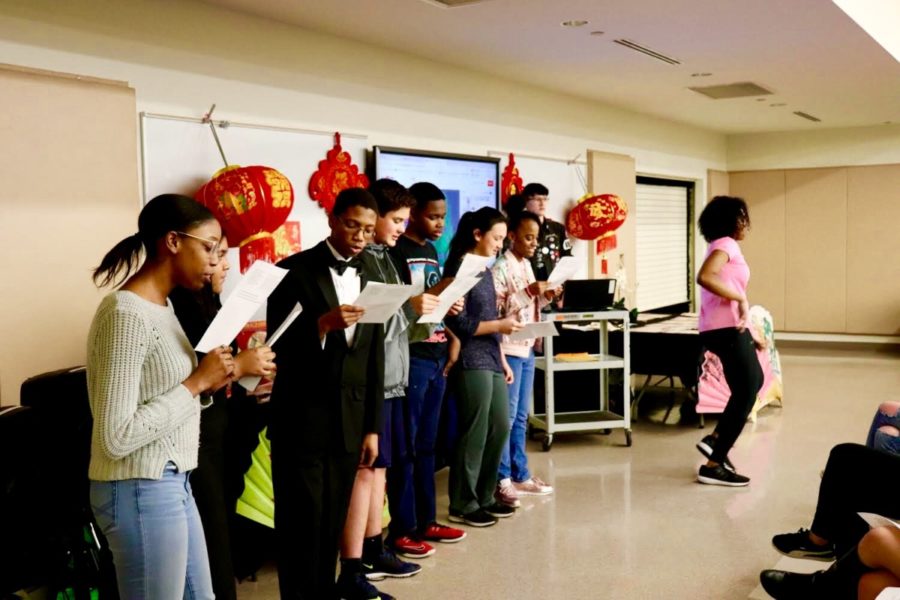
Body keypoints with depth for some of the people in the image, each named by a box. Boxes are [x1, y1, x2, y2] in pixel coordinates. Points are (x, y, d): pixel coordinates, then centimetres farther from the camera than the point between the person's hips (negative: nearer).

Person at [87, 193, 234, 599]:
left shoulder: (161, 306, 8)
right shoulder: (128, 315, -21)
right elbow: (116, 437, -25)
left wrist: (207, 384, -4)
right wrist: (197, 382, -20)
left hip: (172, 483, 9)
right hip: (141, 491, -9)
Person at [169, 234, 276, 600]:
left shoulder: (207, 303, 11)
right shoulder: (175, 308, -17)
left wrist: (252, 371, 0)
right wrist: (236, 367, -18)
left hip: (220, 436, 9)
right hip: (195, 444, -9)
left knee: (221, 537, 16)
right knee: (211, 551, -1)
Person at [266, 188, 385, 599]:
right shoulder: (294, 271, -3)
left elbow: (375, 360, 11)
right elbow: (279, 345, -10)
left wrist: (372, 427, 8)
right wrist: (324, 323, -27)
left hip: (349, 424, 4)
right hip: (302, 422, -4)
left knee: (334, 524, 10)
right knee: (301, 524, 1)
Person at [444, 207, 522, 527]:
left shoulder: (485, 270, 16)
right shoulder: (459, 268, -10)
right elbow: (459, 324, -15)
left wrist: (503, 359, 17)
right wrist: (500, 325, -15)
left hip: (491, 361, 9)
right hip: (472, 362, -9)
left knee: (500, 428, 11)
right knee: (475, 434, -3)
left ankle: (484, 497, 24)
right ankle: (462, 505, 9)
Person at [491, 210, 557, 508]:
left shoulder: (526, 265, 13)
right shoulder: (500, 268, -13)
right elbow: (494, 311, -20)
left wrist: (545, 297, 2)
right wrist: (528, 291, -24)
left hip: (527, 349, 9)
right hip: (509, 350, -9)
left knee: (521, 416, 14)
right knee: (506, 416, -3)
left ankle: (520, 475, 23)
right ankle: (501, 480, 5)